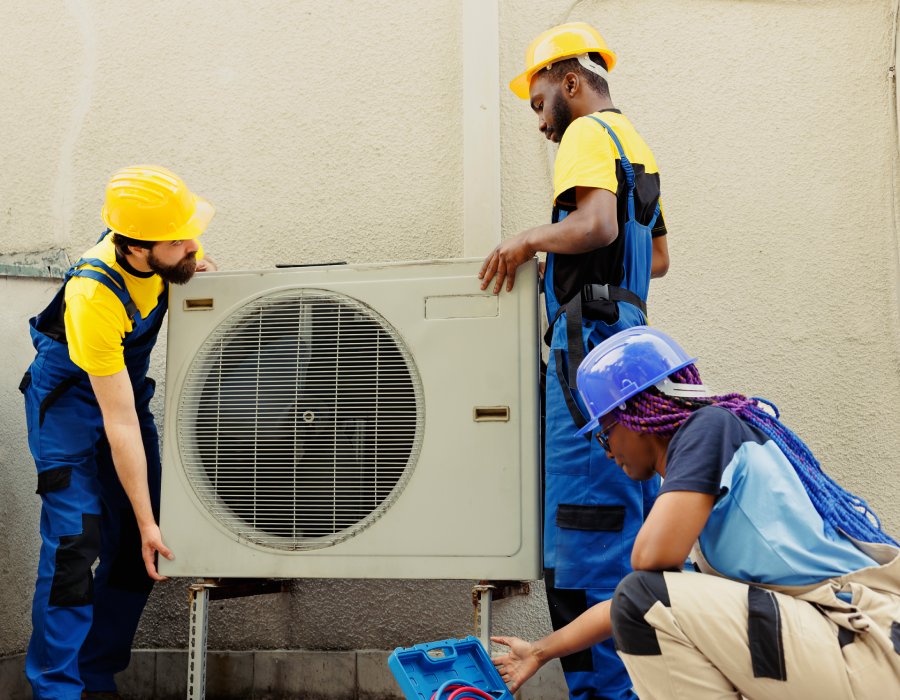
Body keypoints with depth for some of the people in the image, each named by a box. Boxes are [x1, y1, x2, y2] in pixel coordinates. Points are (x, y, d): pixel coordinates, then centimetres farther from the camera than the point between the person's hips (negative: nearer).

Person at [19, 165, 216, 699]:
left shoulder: (157, 256, -19)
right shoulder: (94, 299, -36)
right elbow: (119, 425, -32)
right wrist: (148, 522, -28)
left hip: (127, 383, 7)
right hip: (69, 399, -6)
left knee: (133, 551, 3)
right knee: (75, 540, -16)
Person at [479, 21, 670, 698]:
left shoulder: (588, 134, -4)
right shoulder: (636, 143, 25)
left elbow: (595, 225, -22)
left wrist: (530, 238, -9)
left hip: (590, 342, -10)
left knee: (584, 531, -8)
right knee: (638, 529, 13)